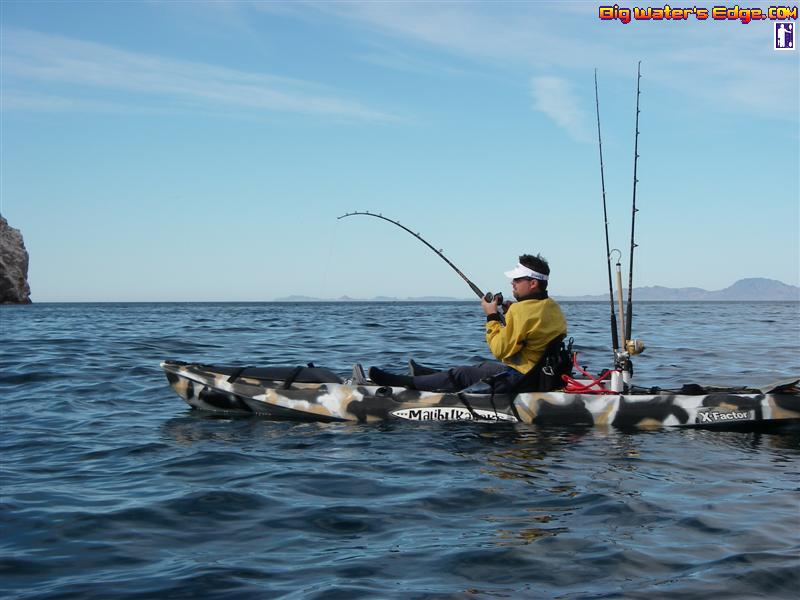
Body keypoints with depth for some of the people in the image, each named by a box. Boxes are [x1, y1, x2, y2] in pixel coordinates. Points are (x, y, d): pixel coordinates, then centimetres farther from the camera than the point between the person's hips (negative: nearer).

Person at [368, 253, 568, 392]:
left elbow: (501, 350, -18)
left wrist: (492, 316, -8)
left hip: (520, 377, -9)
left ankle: (405, 383, 7)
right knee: (482, 367, 25)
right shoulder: (553, 307, 8)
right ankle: (426, 375, 41)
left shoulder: (521, 311, -21)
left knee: (460, 375, 0)